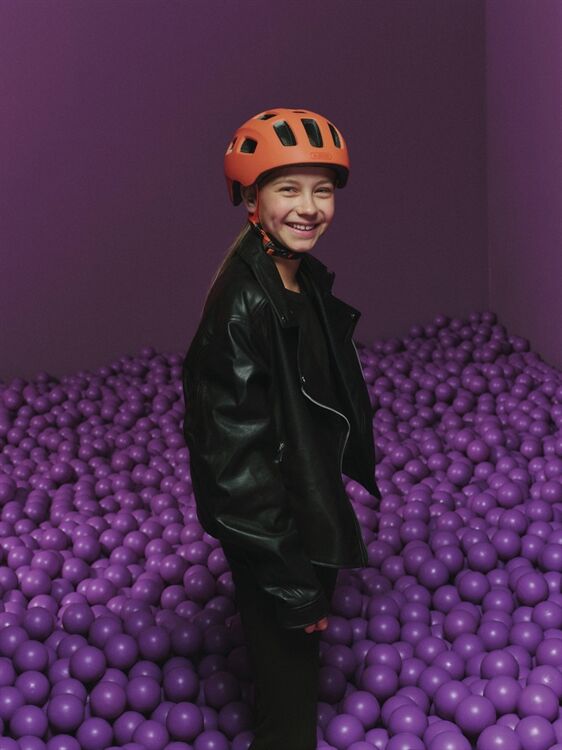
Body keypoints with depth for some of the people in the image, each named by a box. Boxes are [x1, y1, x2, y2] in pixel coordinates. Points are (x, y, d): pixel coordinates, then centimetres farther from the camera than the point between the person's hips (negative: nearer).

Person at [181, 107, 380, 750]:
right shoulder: (243, 301, -27)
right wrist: (293, 582, -23)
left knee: (296, 667, 28)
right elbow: (235, 451, -27)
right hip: (268, 528, -8)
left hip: (310, 511, 8)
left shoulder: (307, 279, 1)